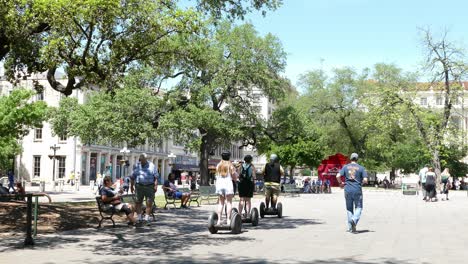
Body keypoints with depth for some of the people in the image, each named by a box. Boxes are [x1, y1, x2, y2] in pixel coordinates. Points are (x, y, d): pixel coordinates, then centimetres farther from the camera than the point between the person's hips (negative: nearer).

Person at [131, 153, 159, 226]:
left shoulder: (152, 166, 2)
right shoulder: (137, 166, 8)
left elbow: (156, 177, 0)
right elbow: (132, 177, 13)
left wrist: (155, 185, -9)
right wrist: (131, 186, 9)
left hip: (150, 187, -2)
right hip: (139, 186, 2)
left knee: (149, 203, -2)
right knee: (138, 202, 1)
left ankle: (147, 219, 6)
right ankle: (139, 219, 10)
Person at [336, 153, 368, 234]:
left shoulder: (345, 167, 4)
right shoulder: (361, 168, 0)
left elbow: (338, 176, -7)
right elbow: (365, 180, -7)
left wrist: (341, 183, 10)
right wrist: (361, 182, 14)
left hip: (348, 190, 2)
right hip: (357, 190, -2)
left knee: (349, 209, 12)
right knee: (358, 208, 7)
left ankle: (350, 227, 14)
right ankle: (354, 220, -21)